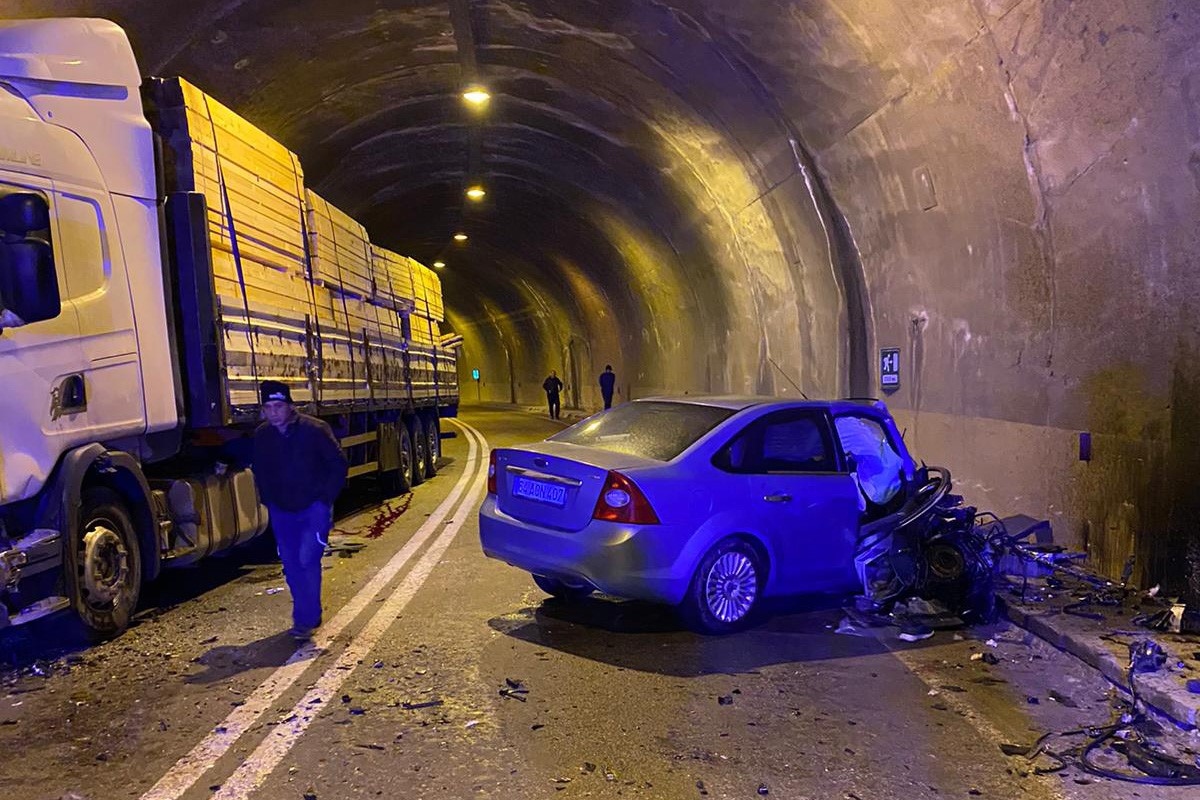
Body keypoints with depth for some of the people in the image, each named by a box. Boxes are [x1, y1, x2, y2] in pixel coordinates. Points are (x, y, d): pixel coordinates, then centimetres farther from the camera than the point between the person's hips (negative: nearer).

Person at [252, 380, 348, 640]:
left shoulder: (315, 429, -14)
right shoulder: (262, 436, 0)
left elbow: (339, 464, -6)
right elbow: (260, 472, 17)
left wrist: (325, 498, -9)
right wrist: (268, 500, 8)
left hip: (314, 507, -5)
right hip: (282, 511, 5)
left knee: (308, 559, -15)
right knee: (291, 564, 7)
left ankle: (306, 620, -7)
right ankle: (308, 615, 22)